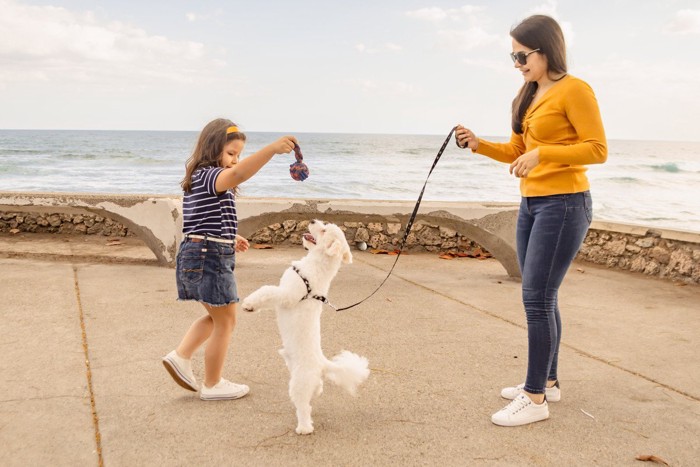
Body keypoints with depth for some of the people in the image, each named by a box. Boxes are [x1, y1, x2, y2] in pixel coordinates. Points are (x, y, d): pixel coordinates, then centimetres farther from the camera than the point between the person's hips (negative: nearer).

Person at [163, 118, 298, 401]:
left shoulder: (198, 179, 16)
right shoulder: (209, 176, -16)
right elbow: (238, 174, -40)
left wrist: (228, 238, 23)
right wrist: (272, 149, -50)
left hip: (195, 255, 10)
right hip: (211, 257, -10)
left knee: (216, 317, 25)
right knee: (226, 321, 5)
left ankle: (180, 356, 18)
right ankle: (212, 386, 16)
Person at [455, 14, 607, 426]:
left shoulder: (574, 90, -10)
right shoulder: (527, 97, 13)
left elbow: (598, 149, -15)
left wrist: (542, 153, -23)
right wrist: (479, 145, 2)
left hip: (564, 205, -8)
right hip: (532, 204, 9)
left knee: (537, 298, -10)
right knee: (541, 297, 13)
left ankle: (535, 398, -1)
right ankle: (547, 381, 25)